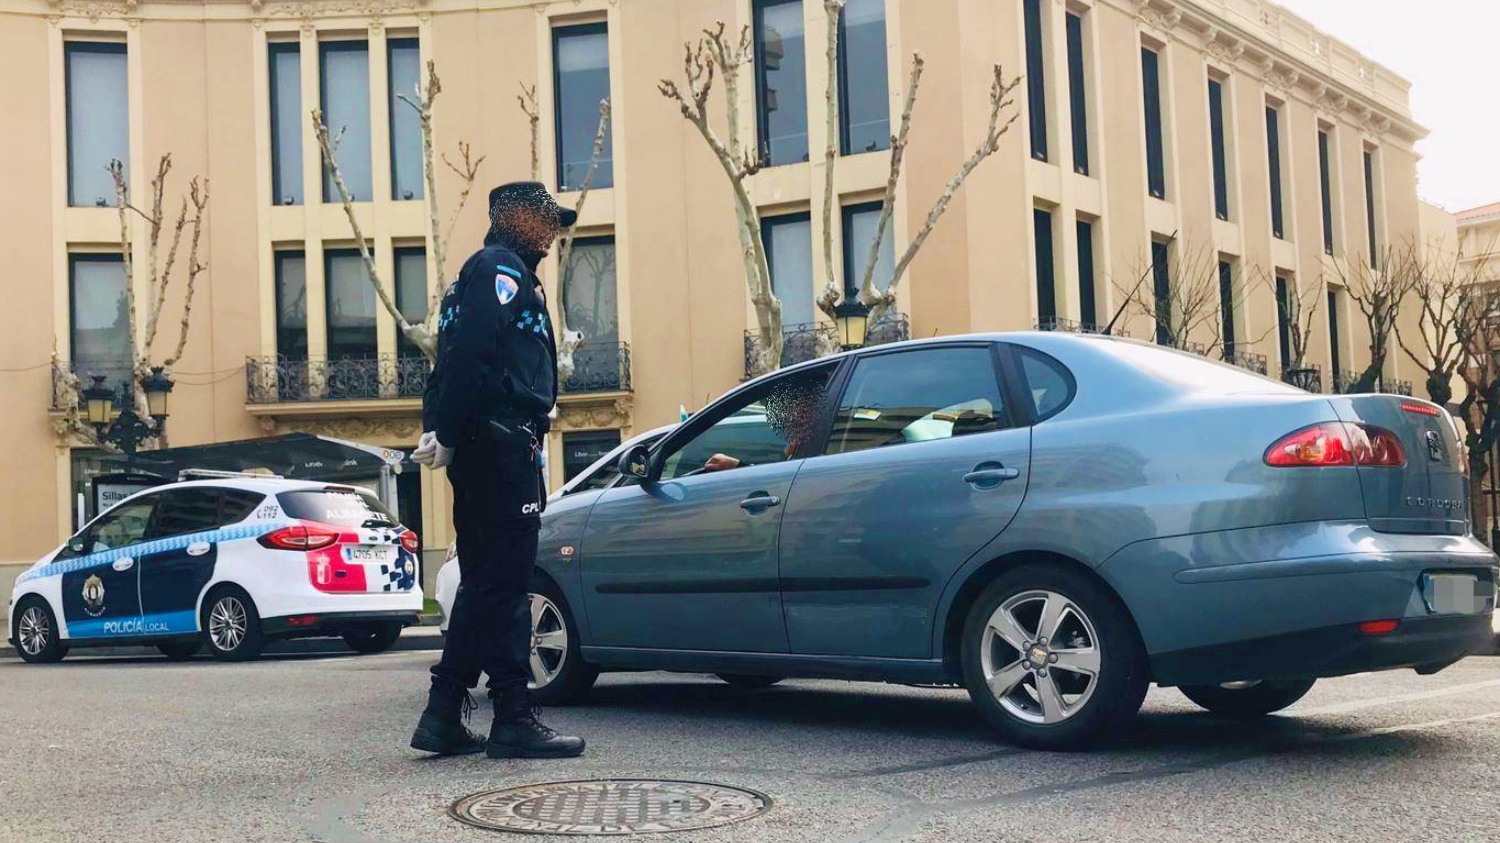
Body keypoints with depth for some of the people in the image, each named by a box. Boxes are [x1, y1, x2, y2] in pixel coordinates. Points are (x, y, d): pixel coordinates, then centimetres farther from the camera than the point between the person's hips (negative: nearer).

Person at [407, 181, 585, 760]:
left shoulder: (485, 271, 26)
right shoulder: (503, 270, -6)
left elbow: (454, 357, 21)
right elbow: (470, 357, -20)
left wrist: (440, 430, 10)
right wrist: (449, 437, -19)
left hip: (480, 451, 10)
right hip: (503, 446, -10)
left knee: (484, 583, 11)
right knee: (505, 584, -9)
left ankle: (443, 718, 12)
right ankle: (513, 721, -7)